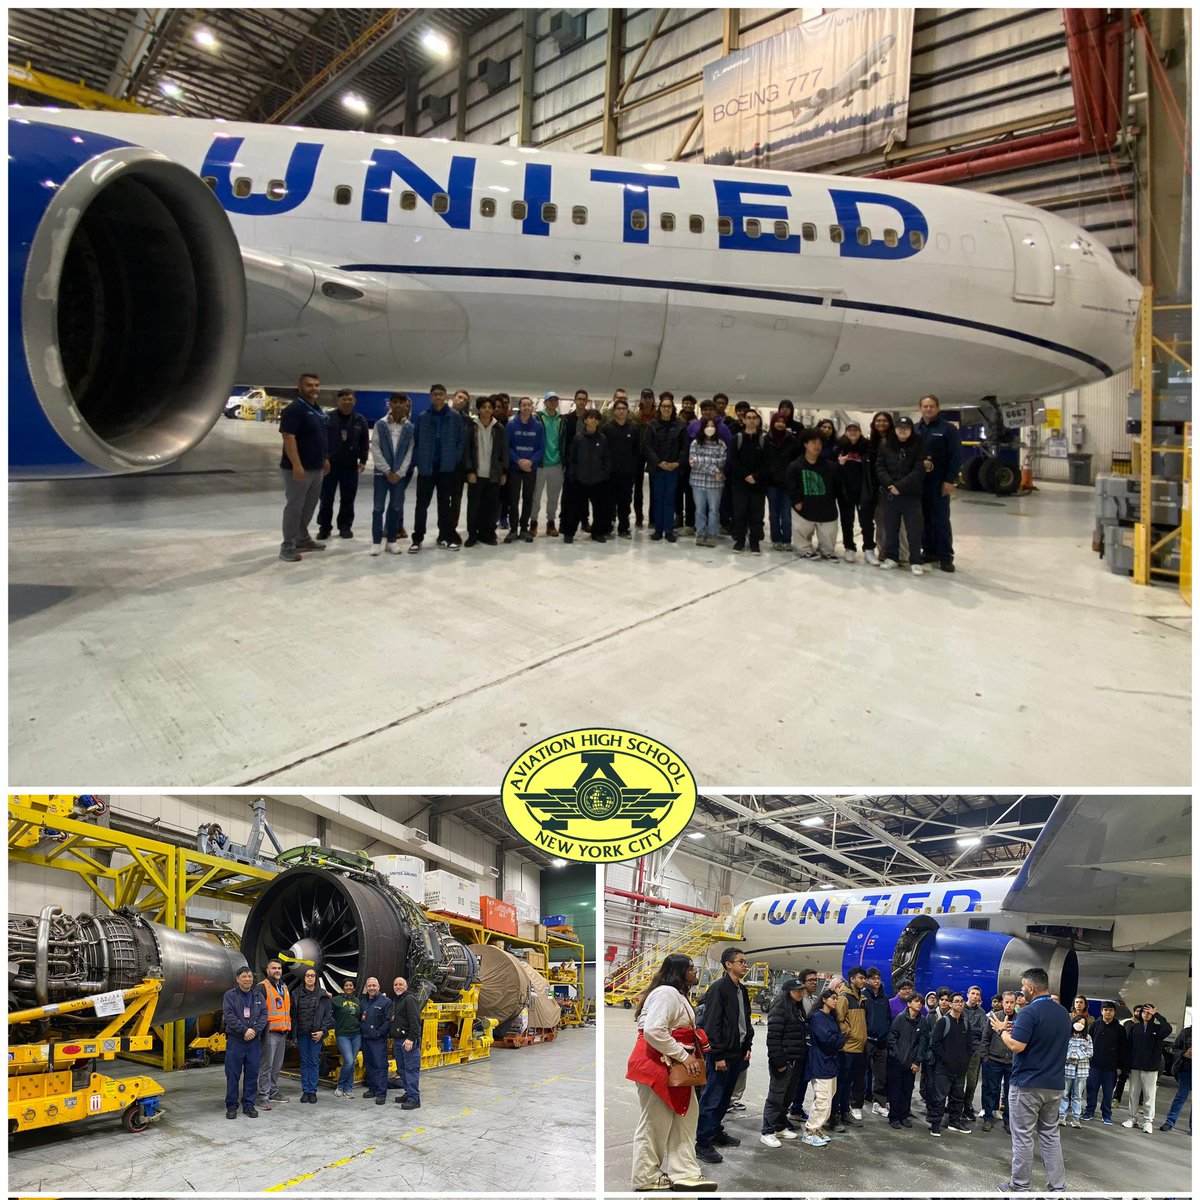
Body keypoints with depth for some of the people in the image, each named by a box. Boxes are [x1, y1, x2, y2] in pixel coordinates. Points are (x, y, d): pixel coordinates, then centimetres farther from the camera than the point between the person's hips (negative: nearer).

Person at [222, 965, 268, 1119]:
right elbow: (229, 1016, -11)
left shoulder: (258, 995, 10)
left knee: (252, 1074, 6)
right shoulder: (230, 995, 0)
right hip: (235, 1041, -3)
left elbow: (264, 1015, 3)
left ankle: (249, 1105, 16)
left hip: (254, 1041, 3)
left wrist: (254, 1031, -13)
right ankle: (231, 1106, 13)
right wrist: (244, 1030, -17)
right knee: (233, 1074, 2)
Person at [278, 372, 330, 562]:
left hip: (316, 468, 9)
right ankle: (287, 547, 3)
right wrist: (297, 465, -27)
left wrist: (325, 459, 21)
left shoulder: (317, 409, 14)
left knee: (309, 506, 17)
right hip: (299, 468, -9)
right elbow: (288, 438, -22)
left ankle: (303, 538, 30)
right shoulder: (294, 409, -15)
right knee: (294, 507, -4)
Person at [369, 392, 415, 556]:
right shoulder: (380, 424, 0)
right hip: (382, 472, -1)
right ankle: (376, 542, 5)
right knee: (378, 507, -1)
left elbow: (410, 452, 1)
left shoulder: (410, 427, 3)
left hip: (400, 473, 1)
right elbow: (375, 449, -3)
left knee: (396, 506, 5)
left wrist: (399, 473, -7)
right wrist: (387, 471, -9)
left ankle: (392, 540, 14)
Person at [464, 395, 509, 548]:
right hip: (476, 474, -1)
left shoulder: (499, 428, 4)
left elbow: (504, 451, 6)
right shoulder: (471, 427, 0)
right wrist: (470, 471, -9)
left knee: (491, 506, 3)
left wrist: (504, 472, 2)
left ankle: (487, 534, 14)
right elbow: (466, 450, -1)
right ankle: (472, 535, 11)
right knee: (473, 505, 1)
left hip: (493, 474, 1)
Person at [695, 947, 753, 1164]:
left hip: (737, 1053, 9)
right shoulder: (719, 989, -14)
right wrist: (718, 1055, -18)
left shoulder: (741, 990, 14)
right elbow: (712, 1024, -17)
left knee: (725, 1096, 17)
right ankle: (703, 1143, 1)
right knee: (712, 1098, -4)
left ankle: (716, 1132, 30)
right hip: (721, 1054, -9)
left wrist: (747, 1047, 14)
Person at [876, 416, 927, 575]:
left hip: (911, 495, -2)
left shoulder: (918, 447, 0)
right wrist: (890, 485, -14)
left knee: (914, 529, -1)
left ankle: (915, 561, 5)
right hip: (889, 495, 2)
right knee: (890, 528, 9)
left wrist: (900, 486, -16)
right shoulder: (885, 447, 8)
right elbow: (879, 468, 2)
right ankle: (891, 557, 21)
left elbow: (919, 471, -8)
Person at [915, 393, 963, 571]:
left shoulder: (948, 428, -3)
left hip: (939, 482, -4)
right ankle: (929, 551, 19)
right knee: (924, 519, 9)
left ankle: (946, 556, 2)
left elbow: (956, 456, -7)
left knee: (941, 519, -3)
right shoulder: (915, 429, 11)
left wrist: (949, 480, -13)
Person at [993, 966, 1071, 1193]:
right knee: (1050, 1135, 15)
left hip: (1027, 1085, -7)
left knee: (1023, 1137, 2)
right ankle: (1058, 1186, 14)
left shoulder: (1030, 1012, -18)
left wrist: (1002, 1029, -4)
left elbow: (1016, 1046, -22)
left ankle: (1019, 1186, 9)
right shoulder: (1064, 1013, 7)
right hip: (1054, 1085, 7)